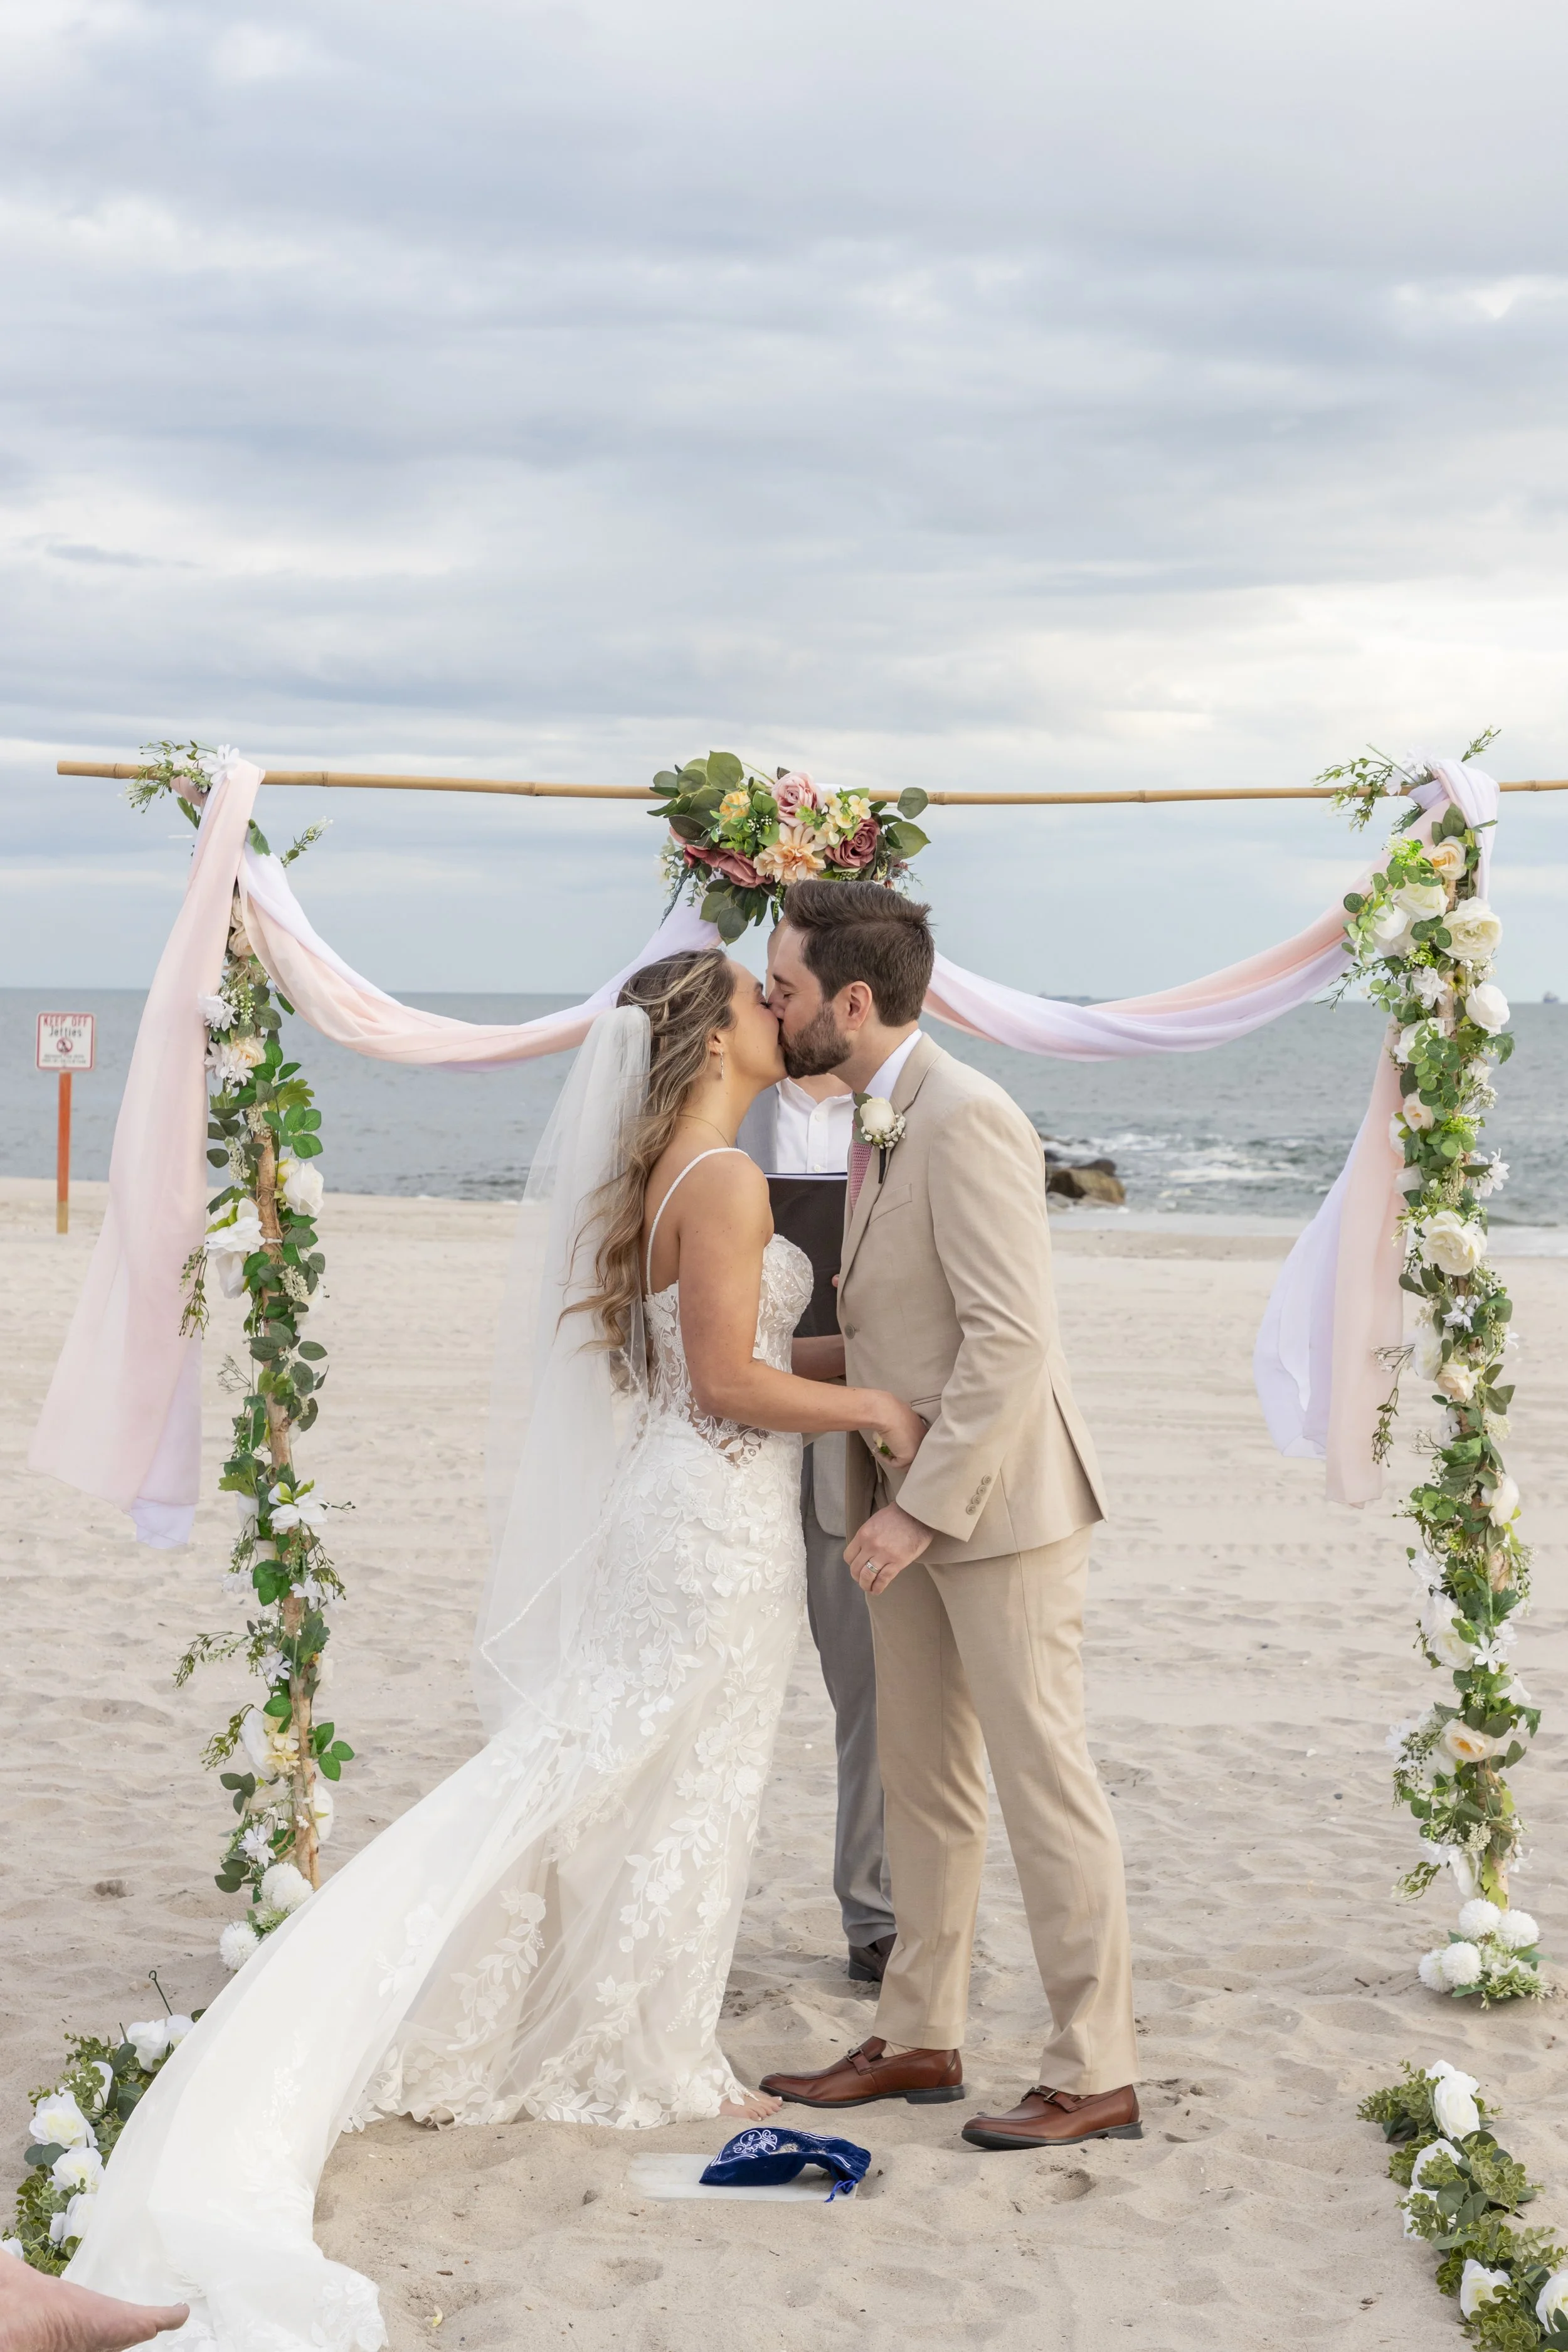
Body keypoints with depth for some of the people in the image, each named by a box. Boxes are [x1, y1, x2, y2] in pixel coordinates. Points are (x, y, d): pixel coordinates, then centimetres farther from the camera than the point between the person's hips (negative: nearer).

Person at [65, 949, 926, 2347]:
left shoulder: (672, 1172, 11)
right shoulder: (726, 1178, -18)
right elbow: (729, 1380, -21)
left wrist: (876, 1365, 13)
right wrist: (877, 1407, -11)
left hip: (672, 1507, 9)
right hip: (720, 1519, -9)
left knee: (613, 1773, 14)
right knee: (687, 1790, 3)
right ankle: (656, 2065, 15)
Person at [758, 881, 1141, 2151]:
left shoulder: (965, 1119, -20)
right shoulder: (883, 1124, 11)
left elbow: (1011, 1338, -25)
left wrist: (923, 1507, -24)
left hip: (994, 1503, -9)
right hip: (918, 1503, 10)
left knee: (1042, 1782, -1)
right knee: (921, 1777, 15)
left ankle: (1097, 2072, 9)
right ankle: (920, 2039, 27)